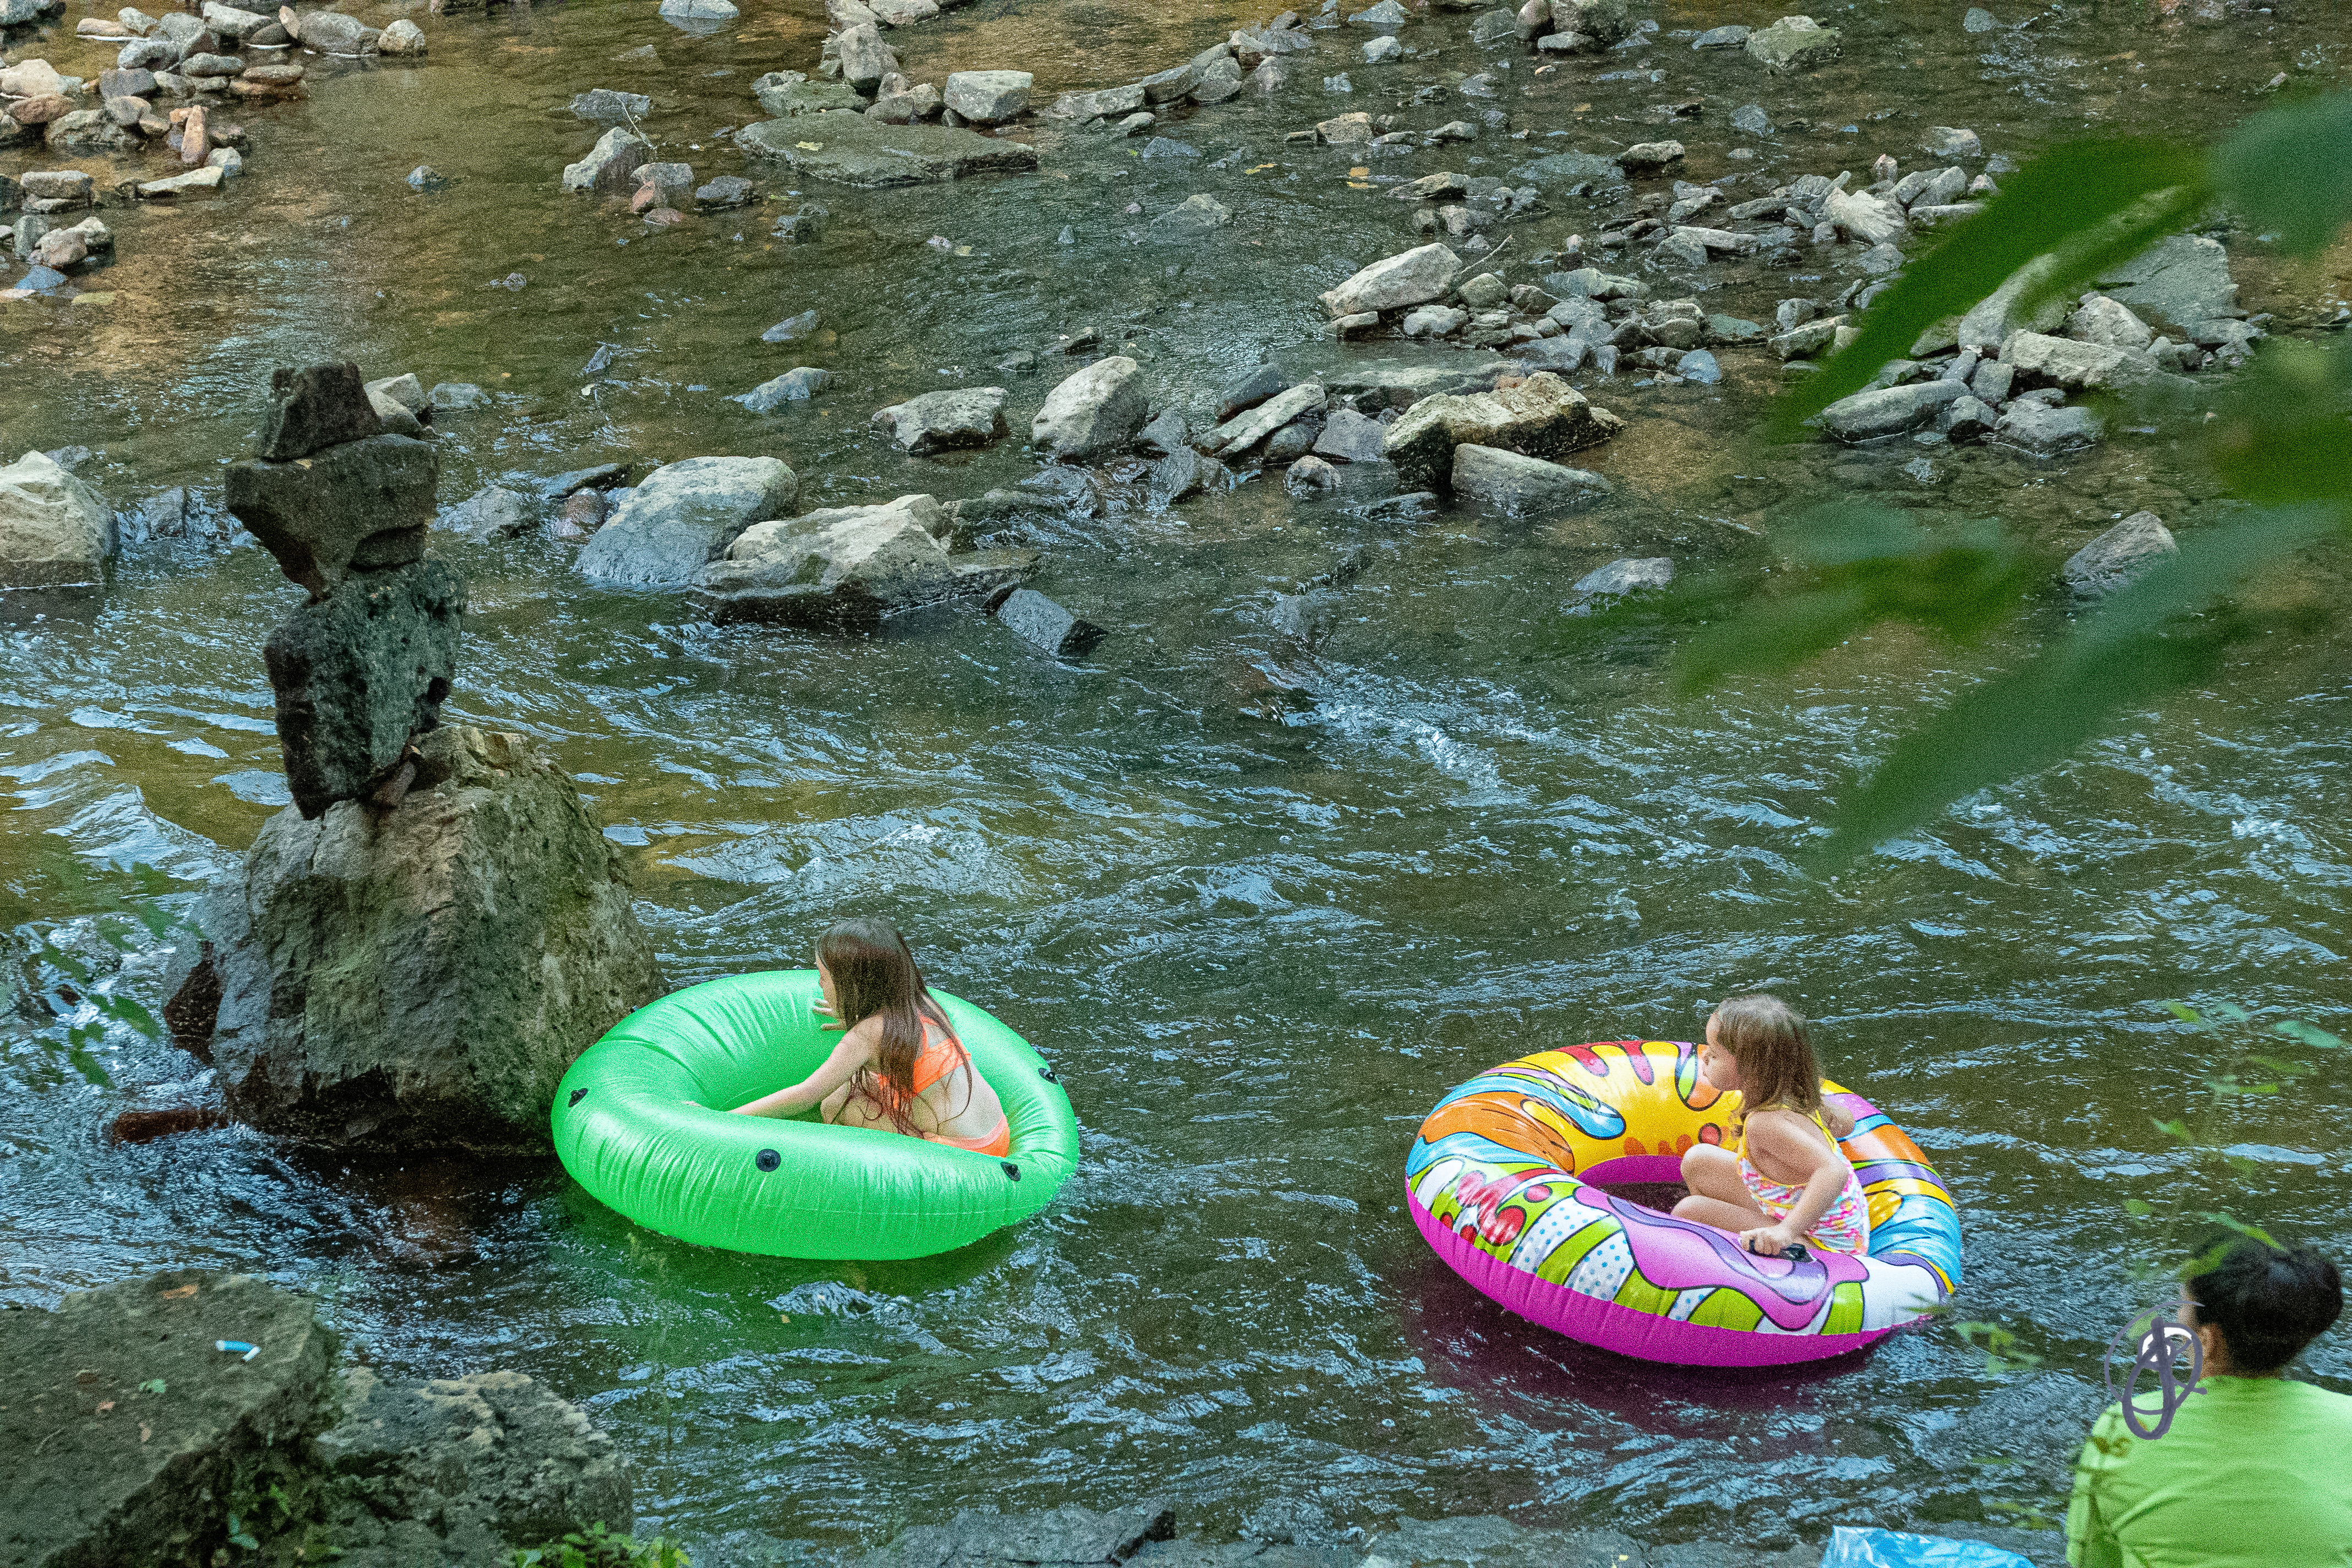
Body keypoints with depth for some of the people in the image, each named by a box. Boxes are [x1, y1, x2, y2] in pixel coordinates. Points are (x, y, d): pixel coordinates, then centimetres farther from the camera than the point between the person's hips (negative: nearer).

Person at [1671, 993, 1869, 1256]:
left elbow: (1834, 1172, -43)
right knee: (1698, 1161, 14)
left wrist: (1787, 1230, -51)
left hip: (1820, 1246, -10)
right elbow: (1845, 1123, 15)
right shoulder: (1797, 1096, -4)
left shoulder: (1765, 1124, -31)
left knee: (1688, 1212, -16)